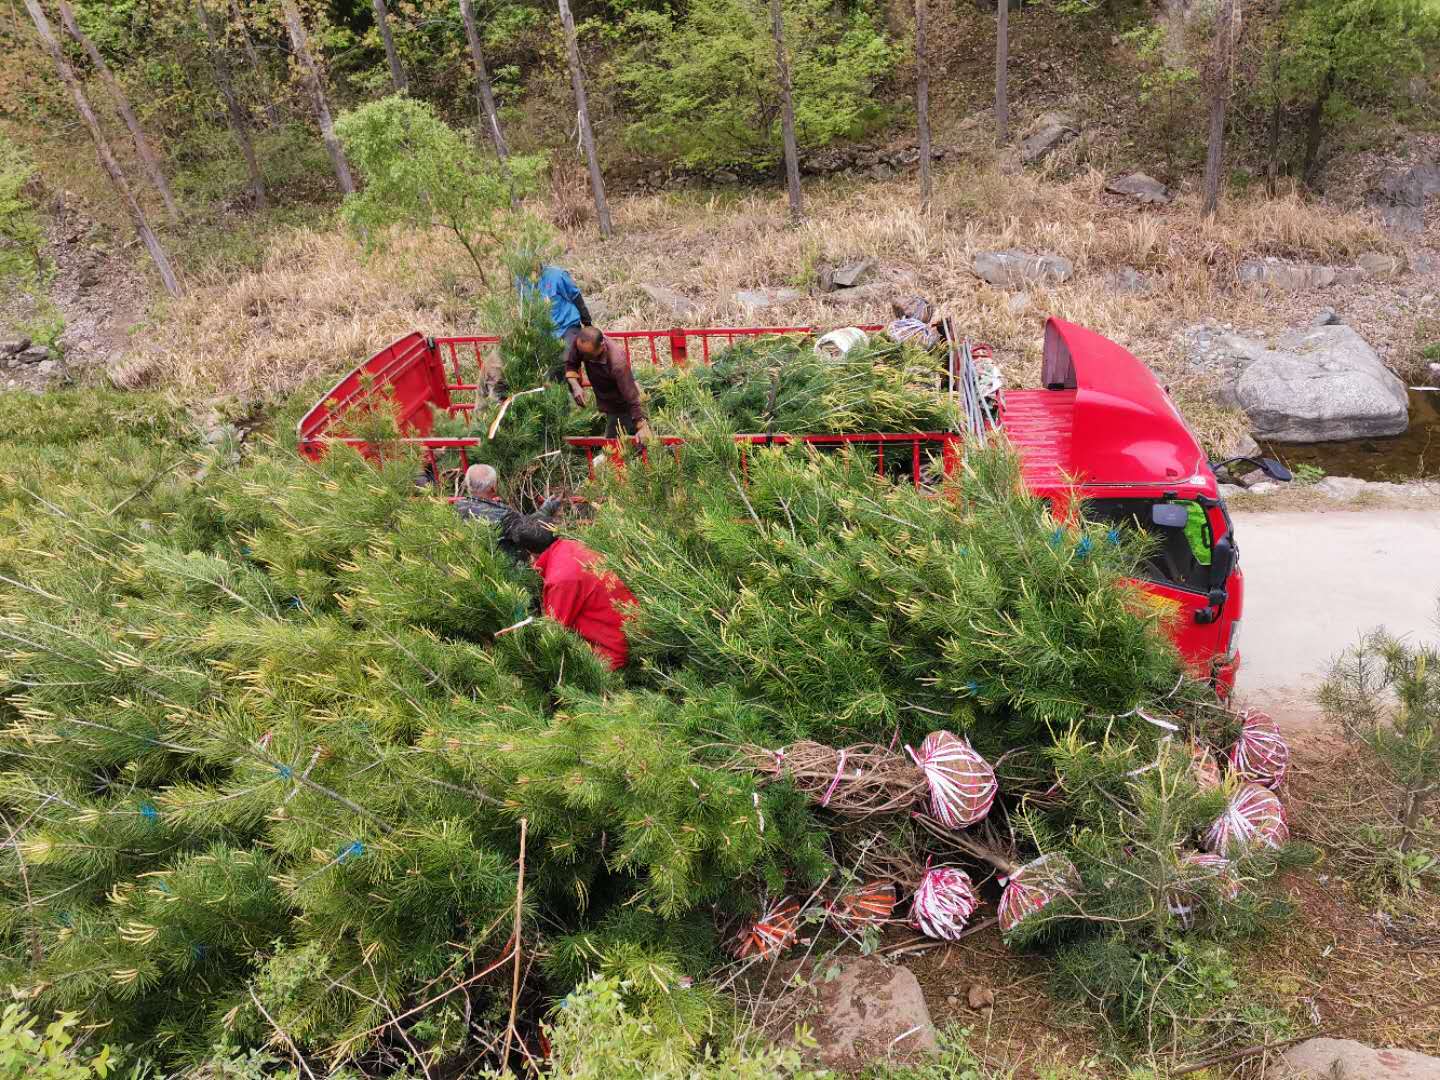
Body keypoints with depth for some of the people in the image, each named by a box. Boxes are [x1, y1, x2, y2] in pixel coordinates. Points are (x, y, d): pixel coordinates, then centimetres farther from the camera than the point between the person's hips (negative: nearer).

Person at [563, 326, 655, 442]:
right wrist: (575, 386, -22)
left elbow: (632, 397, -34)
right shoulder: (581, 342, -21)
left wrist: (642, 427, -33)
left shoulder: (617, 362, -38)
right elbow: (571, 364, -3)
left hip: (623, 406, -7)